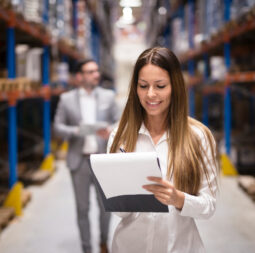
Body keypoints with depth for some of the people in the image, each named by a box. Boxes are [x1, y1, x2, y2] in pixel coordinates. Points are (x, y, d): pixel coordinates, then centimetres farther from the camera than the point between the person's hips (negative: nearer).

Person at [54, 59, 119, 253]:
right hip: (79, 161, -1)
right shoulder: (67, 99, 2)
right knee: (82, 208, 7)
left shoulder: (108, 96, 5)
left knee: (106, 206, 8)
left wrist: (111, 131, -18)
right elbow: (58, 127, 2)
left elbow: (119, 122, 5)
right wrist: (76, 131, -16)